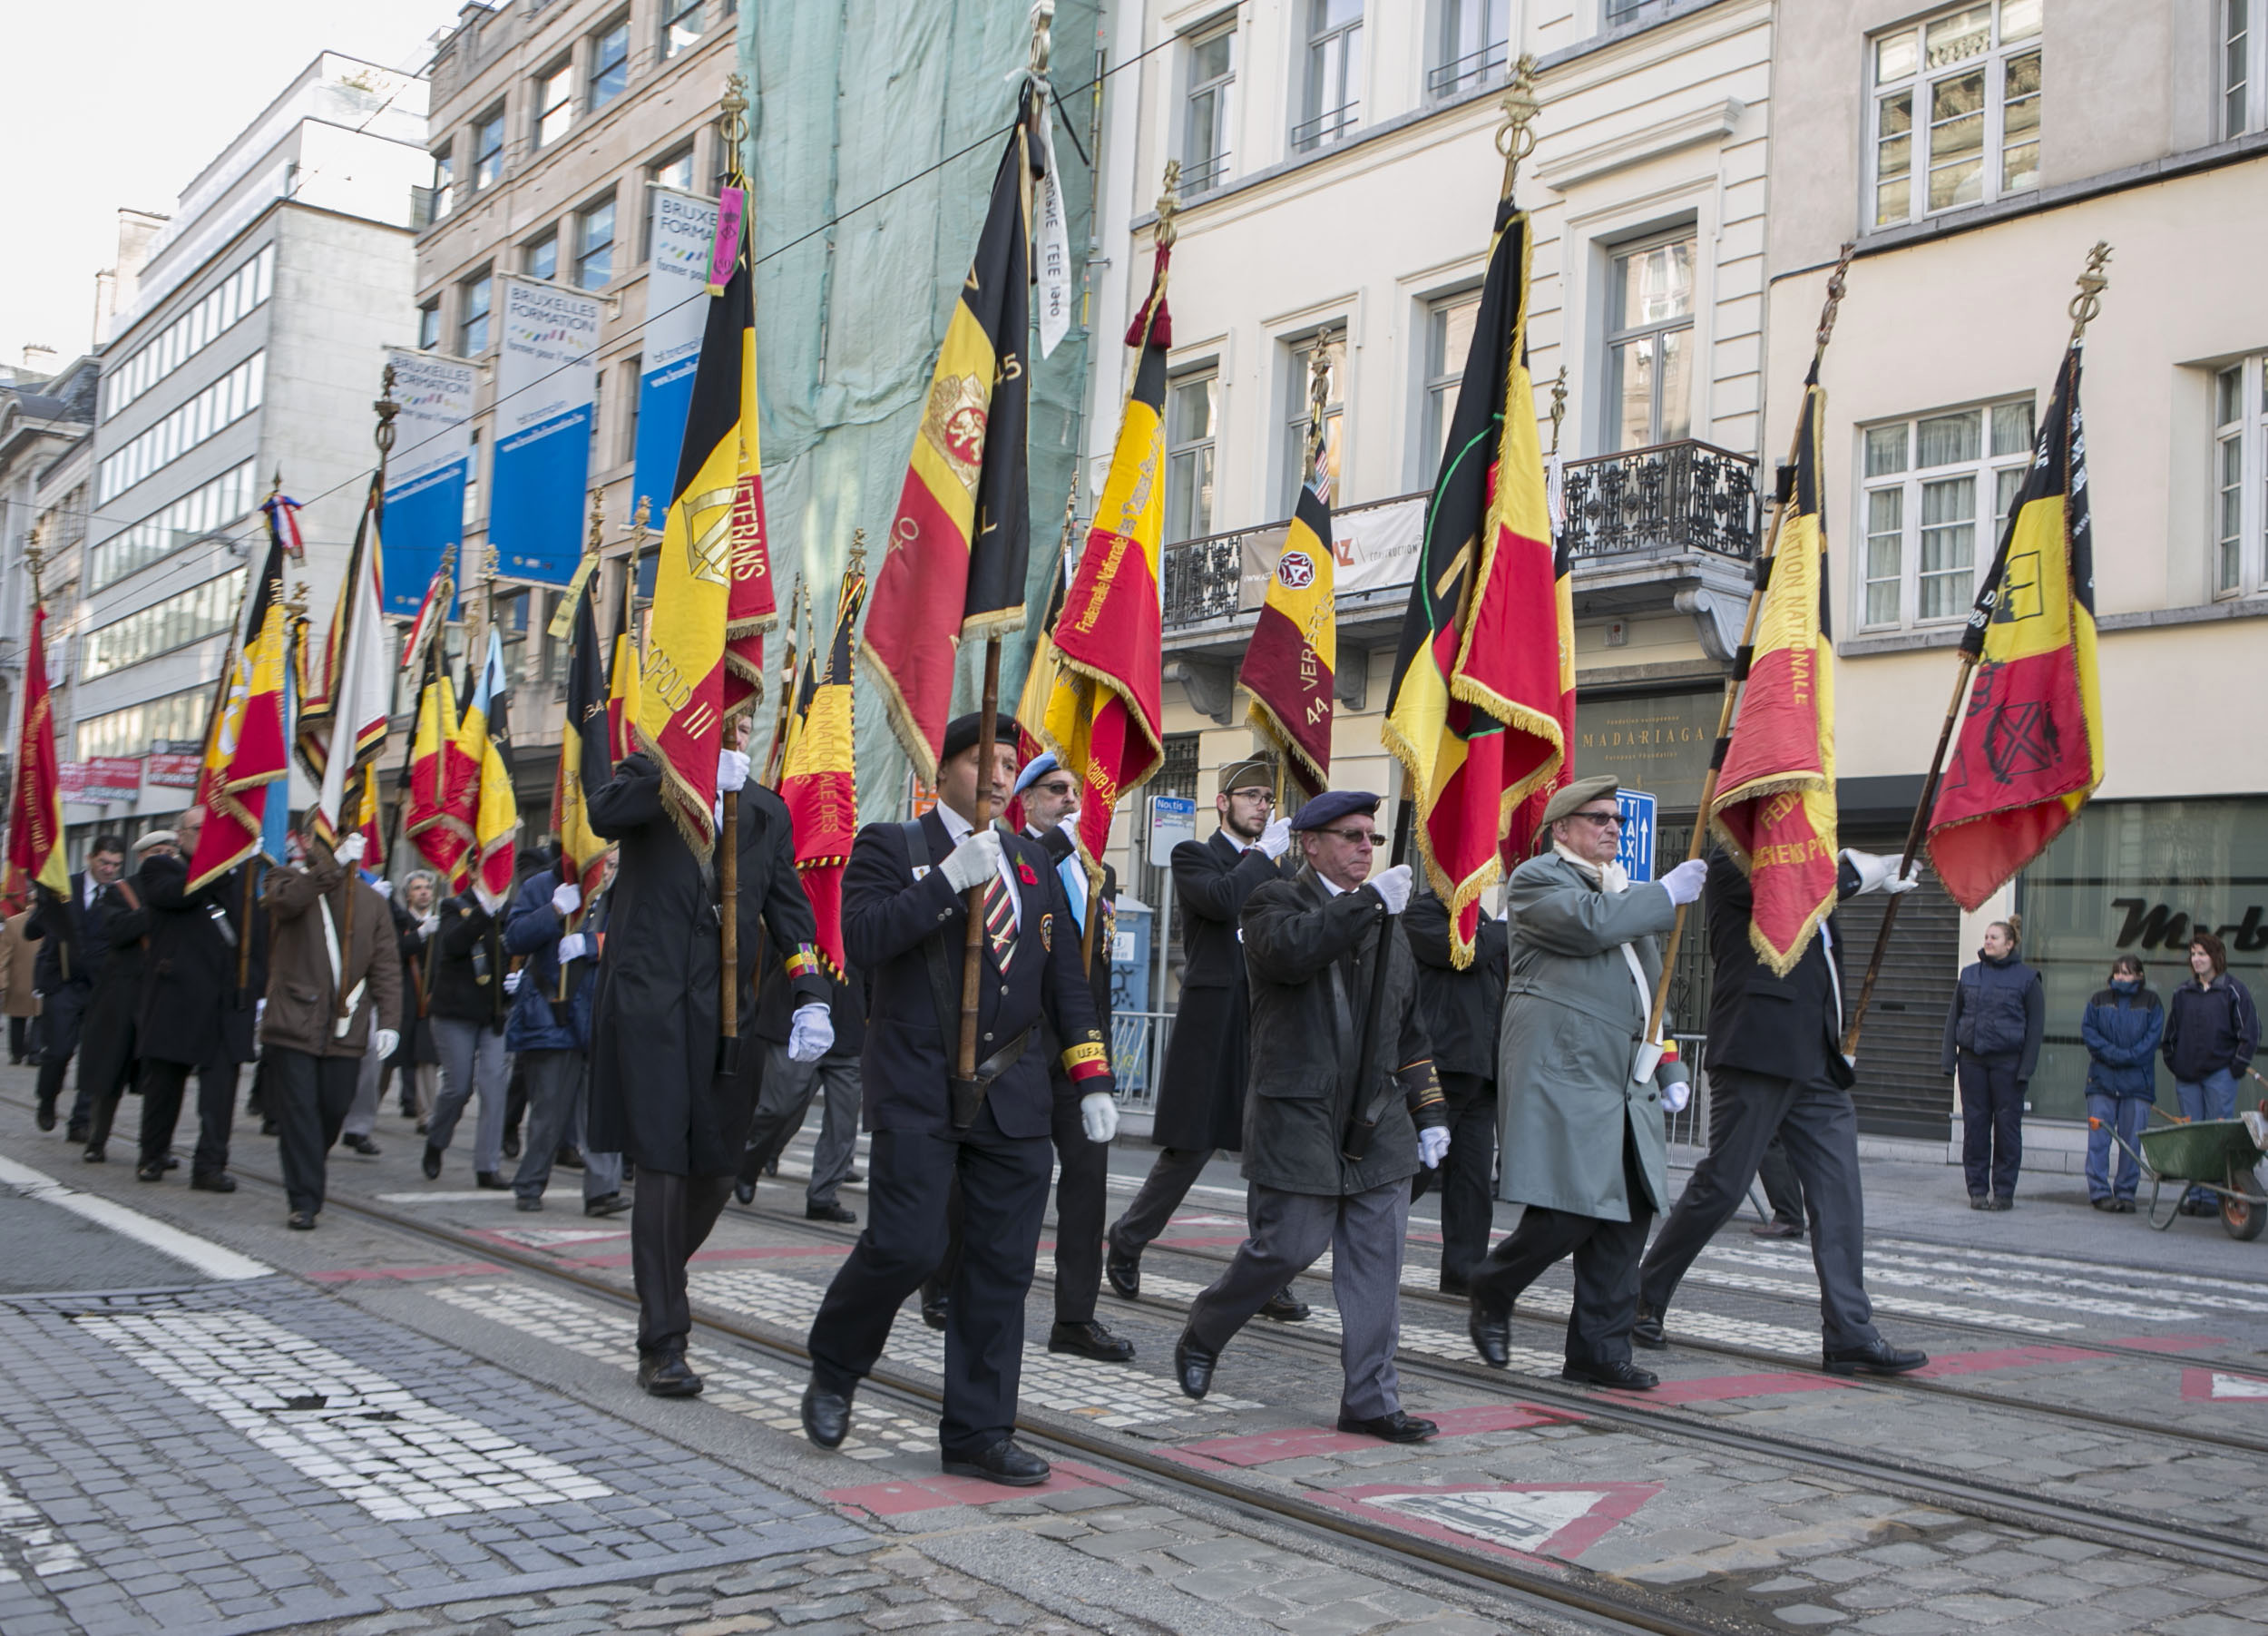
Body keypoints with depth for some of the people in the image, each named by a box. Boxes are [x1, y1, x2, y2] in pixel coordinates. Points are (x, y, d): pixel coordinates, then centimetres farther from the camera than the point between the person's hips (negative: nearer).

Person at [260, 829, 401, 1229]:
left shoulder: (370, 900, 12)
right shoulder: (289, 879, 5)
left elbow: (386, 966, 9)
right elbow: (286, 899, -22)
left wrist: (389, 1021, -1)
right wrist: (334, 862, -30)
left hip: (345, 1029, 3)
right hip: (294, 1024, -3)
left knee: (333, 1111, 8)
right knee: (298, 1111, -4)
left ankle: (304, 1180, 32)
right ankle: (304, 1200, 1)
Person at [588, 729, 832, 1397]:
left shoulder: (766, 812, 15)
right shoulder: (648, 777, 5)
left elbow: (788, 907, 10)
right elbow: (604, 813, -18)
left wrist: (811, 993, -4)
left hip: (723, 1007, 4)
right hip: (648, 1000, -4)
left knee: (718, 1167, 8)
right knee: (662, 1166, -4)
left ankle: (661, 1276, 37)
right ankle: (662, 1345, 4)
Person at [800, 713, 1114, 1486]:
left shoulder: (1033, 863, 16)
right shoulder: (890, 846, 1)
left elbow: (1064, 978, 16)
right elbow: (862, 938, -16)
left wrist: (1092, 1079, 8)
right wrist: (950, 879, -21)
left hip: (1013, 1095, 5)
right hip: (918, 1092, -5)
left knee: (1001, 1268, 4)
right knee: (905, 1246, -10)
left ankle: (979, 1435, 14)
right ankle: (832, 1370, 19)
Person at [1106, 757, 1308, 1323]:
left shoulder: (1275, 867, 18)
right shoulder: (1194, 856, 1)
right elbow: (1221, 899, -20)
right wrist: (1265, 853, -10)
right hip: (1212, 1027, -5)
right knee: (1189, 1149, 2)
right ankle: (1125, 1241, 23)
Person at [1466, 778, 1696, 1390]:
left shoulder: (1627, 892, 26)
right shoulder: (1538, 878, 0)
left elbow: (1649, 993, 29)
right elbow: (1591, 924, -20)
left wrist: (1669, 1069, 21)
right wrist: (1667, 895, -9)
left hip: (1624, 1080, 8)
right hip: (1561, 1071, -8)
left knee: (1628, 1214, 4)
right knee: (1568, 1212, -13)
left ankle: (1599, 1349, 12)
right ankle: (1490, 1294, 12)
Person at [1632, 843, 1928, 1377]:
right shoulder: (1733, 862, -4)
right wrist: (1876, 871, -8)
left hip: (1816, 1063, 8)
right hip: (1757, 1053, -8)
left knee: (1839, 1192, 1)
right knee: (1720, 1187, -3)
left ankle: (1849, 1335, 2)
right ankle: (1644, 1298, 13)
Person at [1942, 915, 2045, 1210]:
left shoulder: (2026, 978, 1)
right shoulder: (1969, 975, 10)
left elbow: (2036, 1025, -1)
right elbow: (1953, 1017, 13)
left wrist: (2026, 1067, -8)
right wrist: (1950, 1058, 4)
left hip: (2007, 1061, -3)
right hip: (1972, 1060, 3)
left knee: (2007, 1125, 1)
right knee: (1974, 1125, 3)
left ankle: (2004, 1191, 9)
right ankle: (1977, 1189, 11)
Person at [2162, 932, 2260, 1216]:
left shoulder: (2234, 991, 0)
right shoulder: (2183, 993, 13)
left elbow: (2250, 1033, -1)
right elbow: (2170, 1032, 21)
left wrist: (2237, 1066, -6)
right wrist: (2172, 1061, 11)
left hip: (2220, 1075, -4)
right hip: (2187, 1076, 4)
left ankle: (2214, 1196, -2)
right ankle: (2194, 1195, 8)